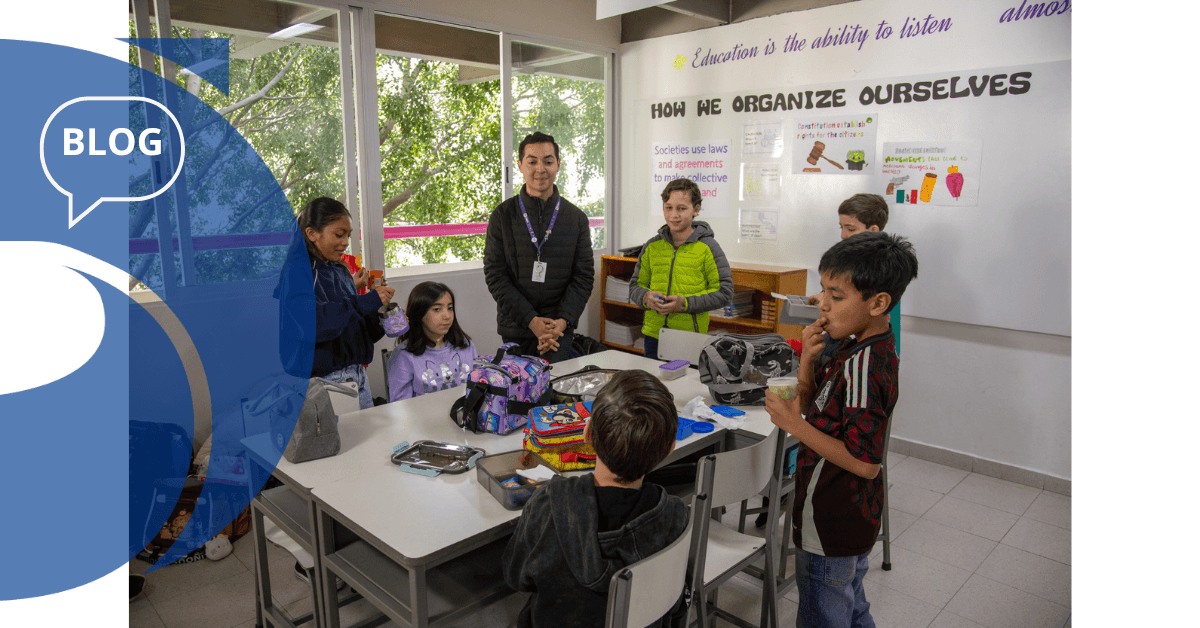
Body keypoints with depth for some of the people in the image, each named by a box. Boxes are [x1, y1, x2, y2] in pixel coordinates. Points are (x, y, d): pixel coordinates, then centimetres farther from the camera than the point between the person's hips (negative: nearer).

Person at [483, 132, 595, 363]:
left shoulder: (576, 218, 5)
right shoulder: (503, 215, 1)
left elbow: (583, 276, 2)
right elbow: (495, 275, -4)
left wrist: (563, 320, -13)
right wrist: (531, 320, -14)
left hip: (560, 327, 0)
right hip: (515, 329, 0)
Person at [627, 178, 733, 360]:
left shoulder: (707, 247, -2)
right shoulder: (652, 246, 9)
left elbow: (725, 292, -5)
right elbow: (635, 285, 16)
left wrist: (686, 303, -16)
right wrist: (646, 297, -7)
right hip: (653, 336, 4)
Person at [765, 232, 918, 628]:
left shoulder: (861, 367, -29)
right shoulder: (863, 350, 1)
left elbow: (865, 463, -29)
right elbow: (813, 409, 7)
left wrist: (795, 425, -26)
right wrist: (807, 360, -10)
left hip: (830, 529, -9)